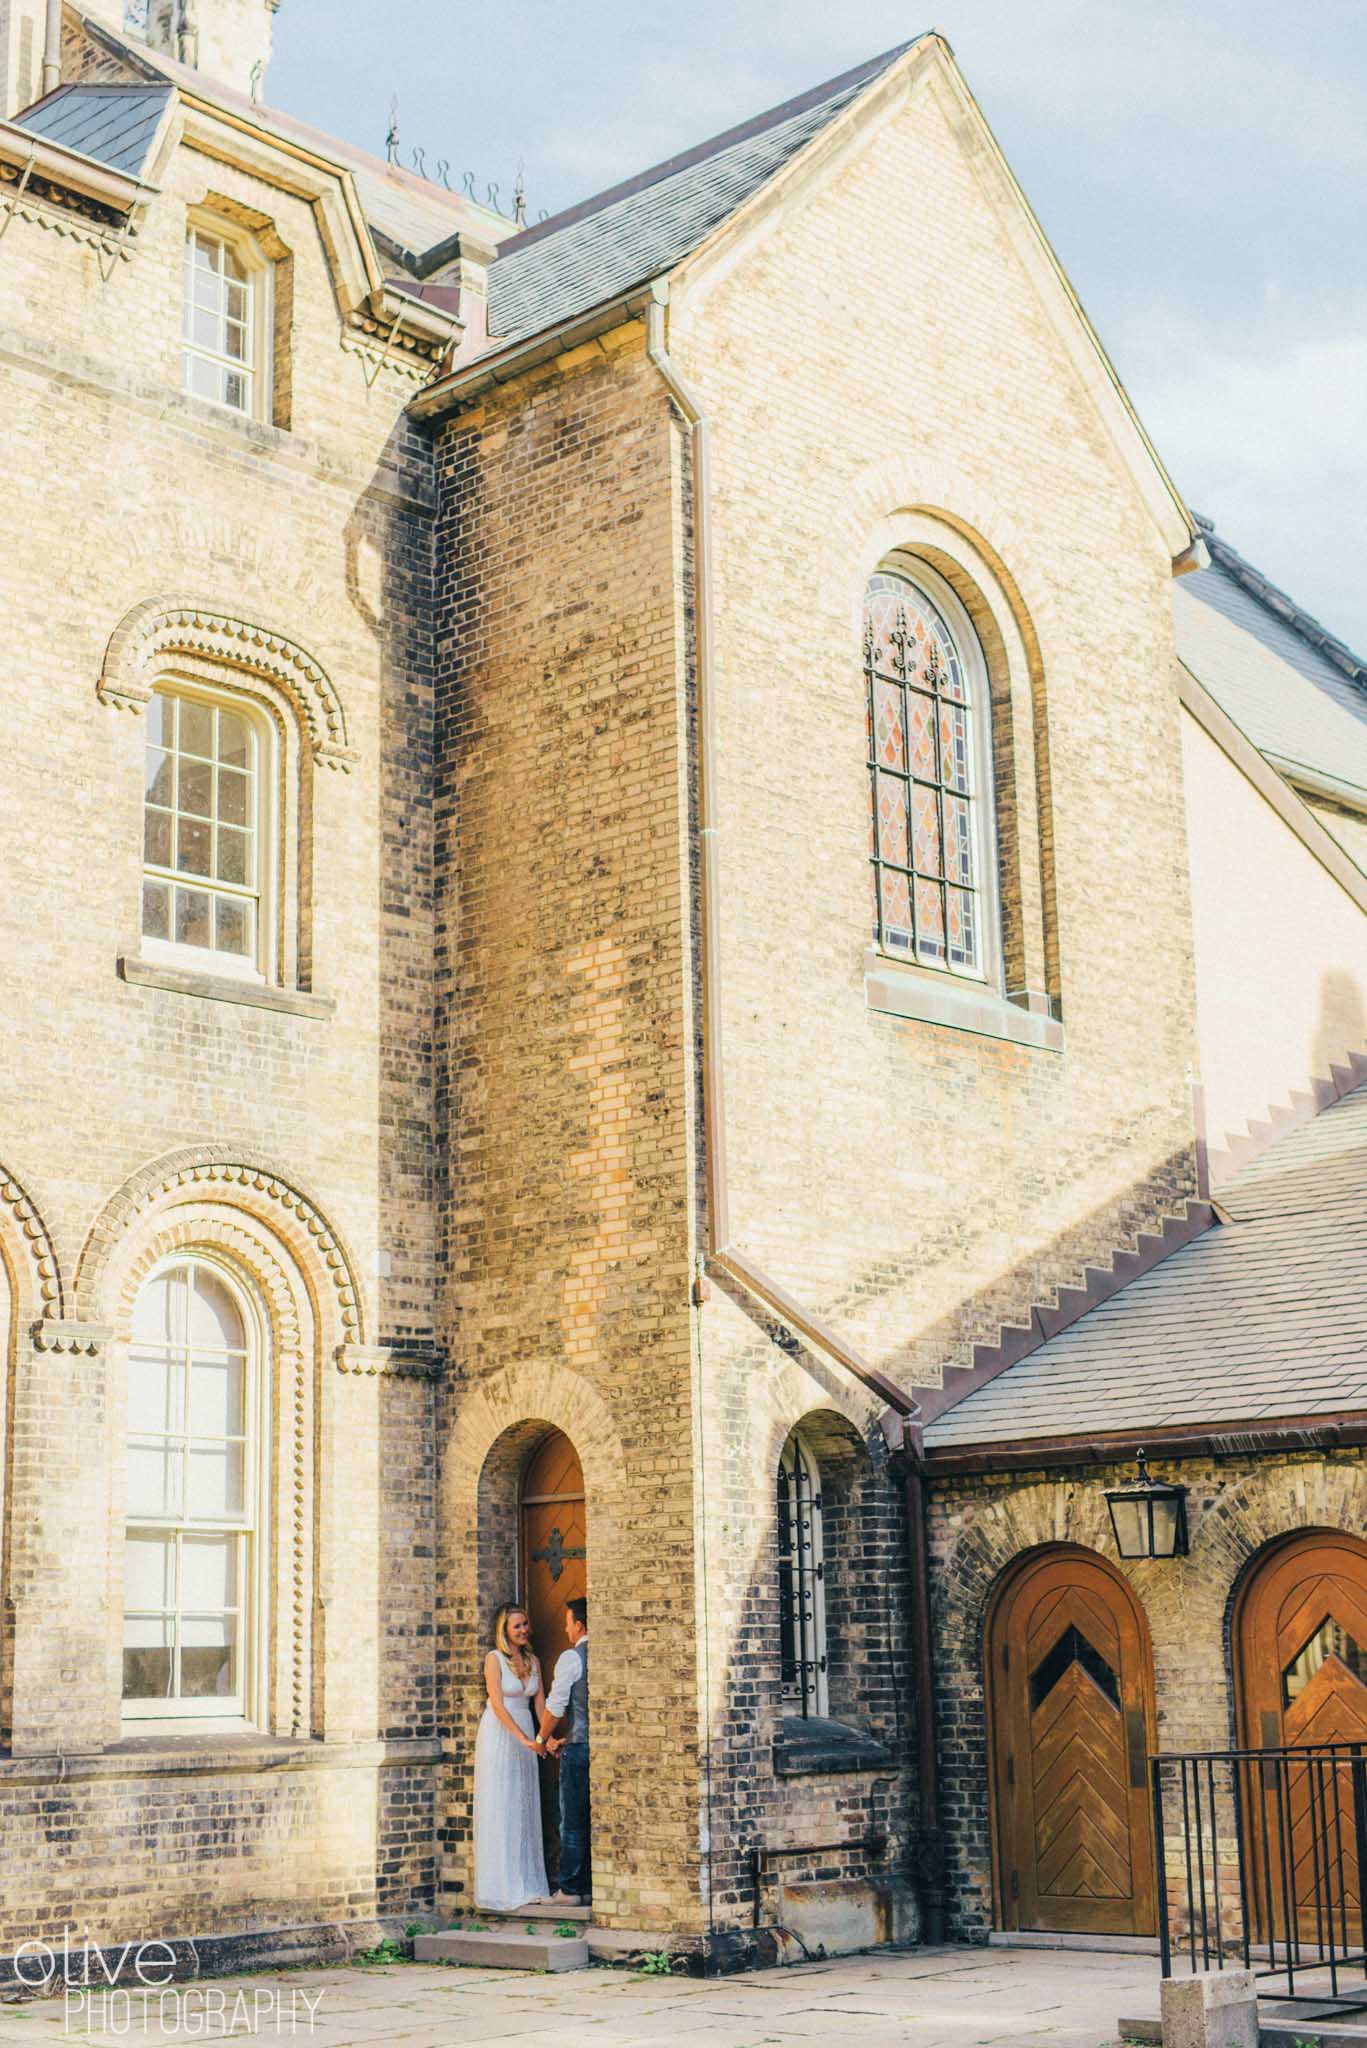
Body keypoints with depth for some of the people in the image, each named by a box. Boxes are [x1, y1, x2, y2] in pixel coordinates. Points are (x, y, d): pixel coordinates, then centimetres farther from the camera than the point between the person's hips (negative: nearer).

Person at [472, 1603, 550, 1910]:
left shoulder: (533, 1661, 9)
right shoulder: (495, 1659, -9)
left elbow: (540, 1703, 6)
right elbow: (498, 1705, -16)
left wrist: (548, 1737, -9)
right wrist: (524, 1740, -22)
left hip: (526, 1737, 6)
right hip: (499, 1734, -6)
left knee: (525, 1808, 8)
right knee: (499, 1808, -3)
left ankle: (527, 1883, 13)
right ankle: (501, 1887, 0)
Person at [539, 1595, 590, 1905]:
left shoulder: (571, 1658, -10)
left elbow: (555, 1706, -10)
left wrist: (546, 1738, 9)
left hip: (579, 1749, -6)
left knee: (573, 1821, 0)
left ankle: (571, 1890, 3)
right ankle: (596, 1887, 14)